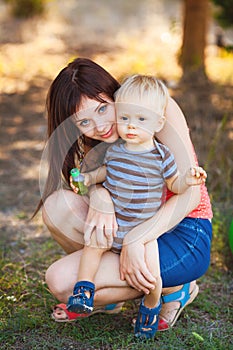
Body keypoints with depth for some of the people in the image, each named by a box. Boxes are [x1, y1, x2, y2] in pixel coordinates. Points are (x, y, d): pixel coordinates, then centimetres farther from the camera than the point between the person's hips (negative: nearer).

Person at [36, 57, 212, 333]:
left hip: (184, 236, -7)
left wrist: (134, 240, -30)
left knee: (62, 281, -19)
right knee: (57, 204, -17)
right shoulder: (91, 140, 3)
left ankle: (173, 288, -1)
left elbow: (191, 193, -22)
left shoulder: (160, 108, -17)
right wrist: (99, 196, -34)